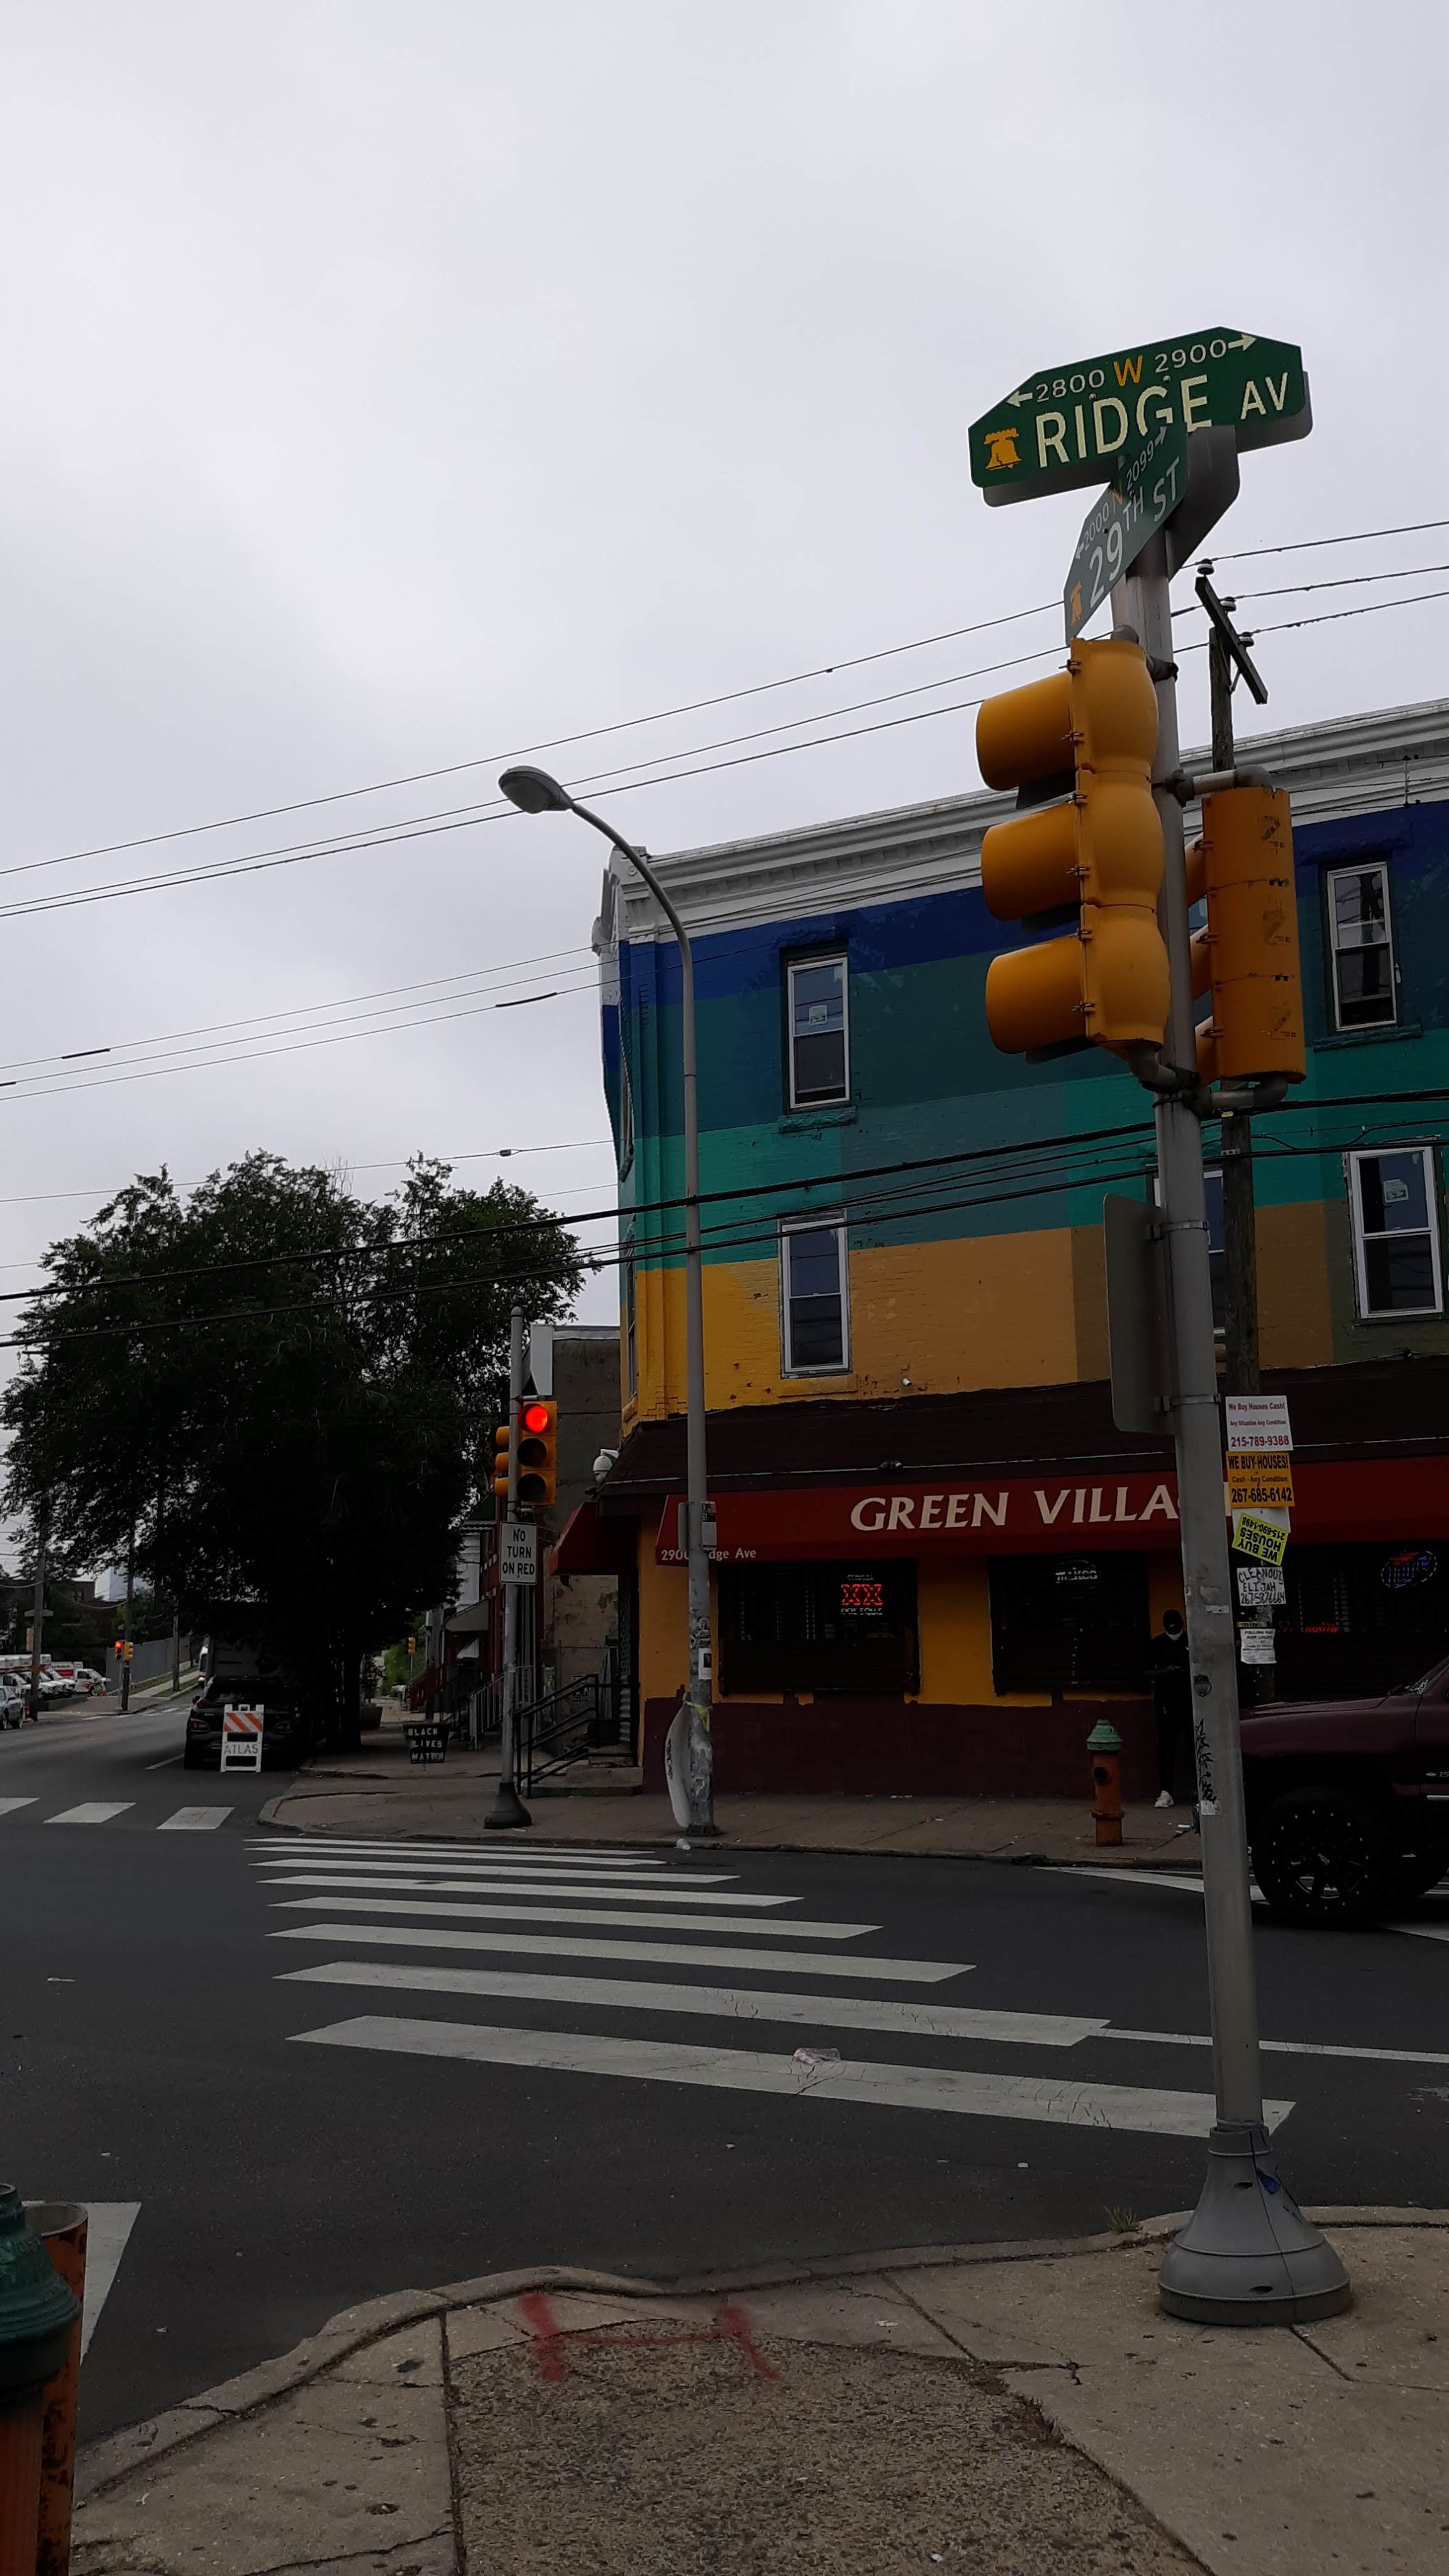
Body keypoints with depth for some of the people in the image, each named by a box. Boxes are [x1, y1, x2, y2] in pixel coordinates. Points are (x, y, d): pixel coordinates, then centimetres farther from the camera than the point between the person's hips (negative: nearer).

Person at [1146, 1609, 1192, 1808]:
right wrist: (1163, 1673, -9)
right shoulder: (1156, 1644, 6)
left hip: (1189, 1700, -1)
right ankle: (1166, 1792, 3)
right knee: (1166, 1745, 1)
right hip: (1165, 1701, 1)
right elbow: (1147, 1672, 9)